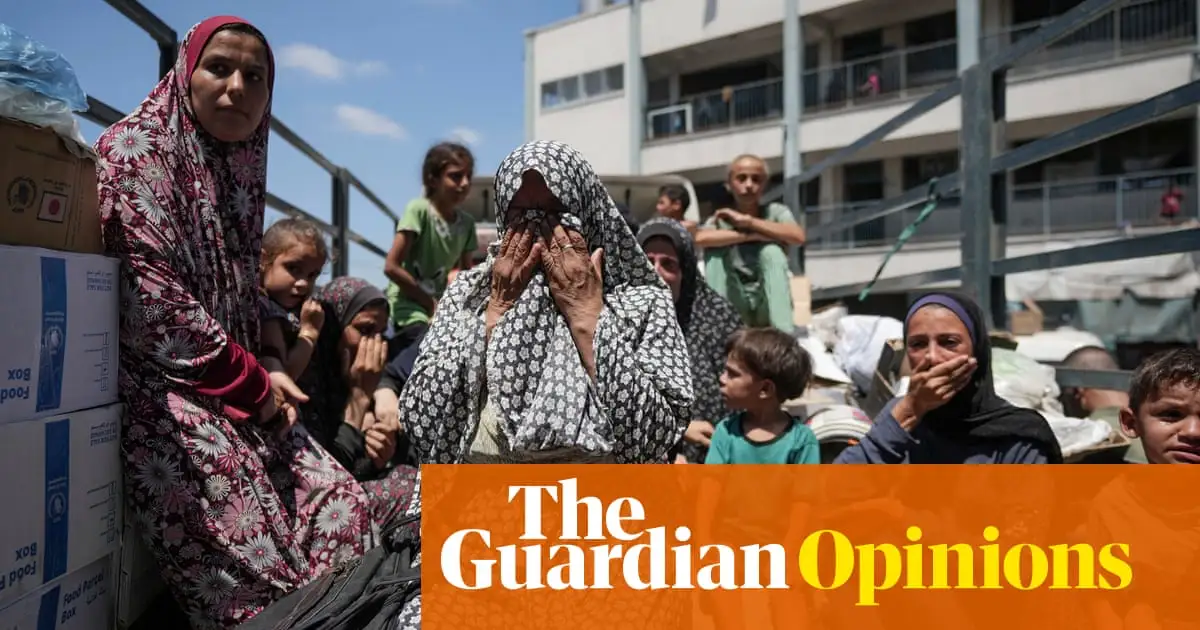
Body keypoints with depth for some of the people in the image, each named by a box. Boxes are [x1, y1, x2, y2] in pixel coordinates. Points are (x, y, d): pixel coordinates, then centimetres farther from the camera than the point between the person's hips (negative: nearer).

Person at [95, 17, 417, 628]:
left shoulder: (240, 166, 15)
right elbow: (149, 297, -17)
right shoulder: (134, 151, -7)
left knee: (336, 507, -7)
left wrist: (259, 375, -1)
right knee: (248, 562, -17)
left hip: (235, 388, 8)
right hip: (161, 387, -7)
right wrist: (253, 384, -11)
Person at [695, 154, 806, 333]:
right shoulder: (720, 219, 1)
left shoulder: (776, 212, 1)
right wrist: (752, 235, -24)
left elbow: (798, 236, -22)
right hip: (734, 308, 1)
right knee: (715, 249, -18)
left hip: (768, 304, 0)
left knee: (771, 250, -24)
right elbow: (700, 239, -23)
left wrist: (748, 221, -19)